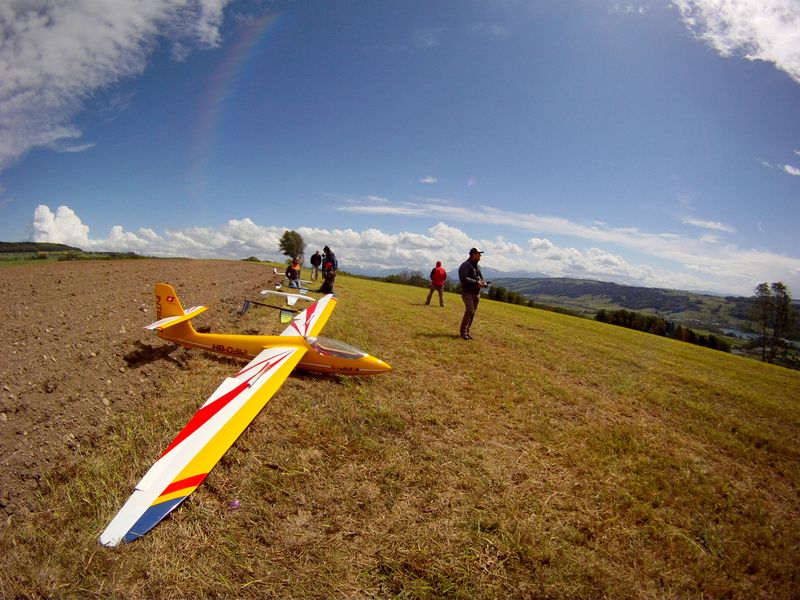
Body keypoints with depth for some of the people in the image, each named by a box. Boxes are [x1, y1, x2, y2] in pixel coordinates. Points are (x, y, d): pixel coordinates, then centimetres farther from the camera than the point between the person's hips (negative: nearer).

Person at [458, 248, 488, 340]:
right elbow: (463, 278, -22)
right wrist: (476, 282, -26)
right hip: (467, 292, -8)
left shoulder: (477, 266, 17)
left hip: (476, 293, 8)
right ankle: (463, 332, -10)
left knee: (472, 313, 8)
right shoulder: (465, 265, -10)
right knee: (470, 311, -18)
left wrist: (484, 283, 2)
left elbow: (480, 278, 25)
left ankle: (467, 331, 17)